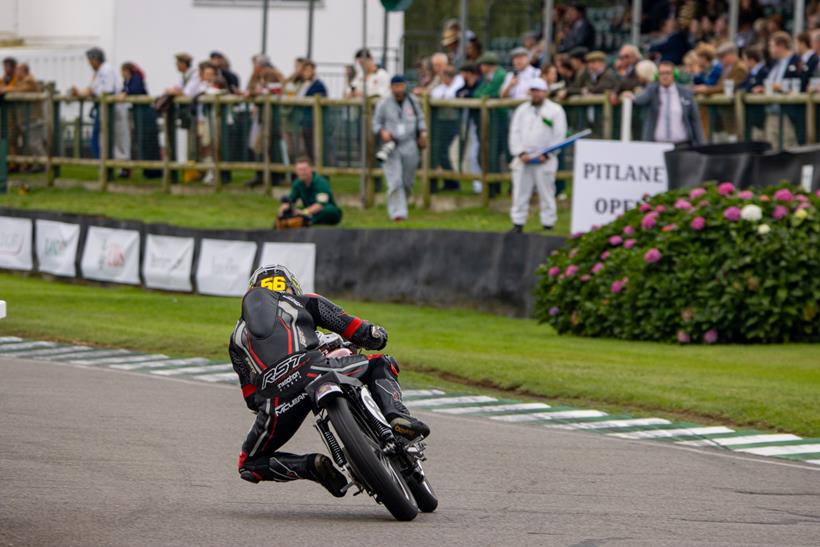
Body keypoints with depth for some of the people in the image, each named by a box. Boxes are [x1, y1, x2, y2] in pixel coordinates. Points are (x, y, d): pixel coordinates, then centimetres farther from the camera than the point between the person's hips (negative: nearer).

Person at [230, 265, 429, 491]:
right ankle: (396, 415, -5)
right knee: (380, 365, 24)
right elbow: (372, 336, 21)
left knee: (250, 465, 22)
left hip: (275, 398, 1)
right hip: (312, 369, -1)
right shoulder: (306, 302, 27)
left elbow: (251, 399, 32)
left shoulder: (237, 335, 34)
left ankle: (312, 465, -2)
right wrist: (374, 335, 45)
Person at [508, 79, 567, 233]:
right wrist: (520, 152, -5)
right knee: (520, 192, 2)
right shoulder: (522, 110, 14)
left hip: (544, 161, -3)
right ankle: (518, 224, 7)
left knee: (546, 193, -2)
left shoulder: (555, 110, 2)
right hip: (523, 159, 4)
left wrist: (546, 155, -10)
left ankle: (548, 224, 3)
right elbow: (515, 132, 9)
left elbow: (559, 135, -2)